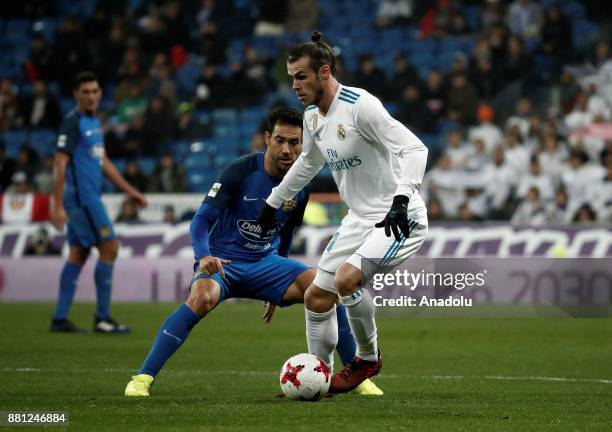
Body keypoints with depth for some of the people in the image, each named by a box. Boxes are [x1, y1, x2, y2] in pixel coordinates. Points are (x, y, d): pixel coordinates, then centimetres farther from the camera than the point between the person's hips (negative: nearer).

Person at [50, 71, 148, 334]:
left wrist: (130, 191, 21)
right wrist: (58, 206, -21)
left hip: (88, 197, 9)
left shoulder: (93, 121, 16)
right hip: (81, 197, -9)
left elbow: (103, 163, 23)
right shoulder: (73, 122, -12)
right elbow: (61, 163, -16)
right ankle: (102, 319, -5)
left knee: (78, 255, 7)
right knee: (109, 248, -8)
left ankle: (60, 319, 8)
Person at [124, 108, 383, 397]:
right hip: (223, 261, -5)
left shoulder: (300, 187, 0)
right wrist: (204, 257, -39)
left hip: (265, 262, 5)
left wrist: (279, 288, 22)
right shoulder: (241, 171, -16)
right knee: (203, 298, -38)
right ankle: (143, 377, -32)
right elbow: (203, 218, -19)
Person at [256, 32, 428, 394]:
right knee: (317, 297, 6)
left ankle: (368, 359, -4)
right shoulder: (312, 116, 7)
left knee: (346, 279, -28)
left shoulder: (360, 105, -20)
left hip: (399, 218, -9)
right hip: (360, 219, 9)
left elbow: (414, 149, -25)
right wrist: (274, 202, 34)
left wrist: (401, 197, -38)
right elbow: (308, 163, 28)